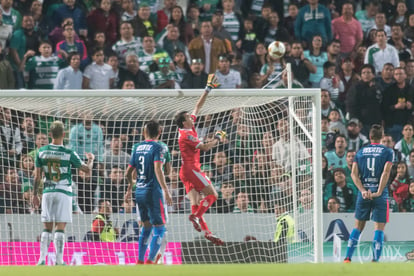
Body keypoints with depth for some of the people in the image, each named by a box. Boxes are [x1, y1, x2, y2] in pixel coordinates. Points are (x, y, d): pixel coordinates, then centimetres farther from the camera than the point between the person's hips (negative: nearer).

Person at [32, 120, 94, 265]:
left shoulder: (42, 152, 0)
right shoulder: (69, 154, -8)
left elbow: (37, 176, 3)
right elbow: (87, 169, 0)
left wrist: (35, 194, 12)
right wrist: (91, 159, 22)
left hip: (47, 192, 3)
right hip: (63, 193, -3)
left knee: (47, 228, 8)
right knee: (60, 228, -1)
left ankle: (42, 259, 2)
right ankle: (59, 260, -2)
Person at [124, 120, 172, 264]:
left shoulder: (138, 147, 10)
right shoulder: (157, 147, -9)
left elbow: (129, 172, 17)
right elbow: (158, 170, -21)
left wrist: (130, 188, 33)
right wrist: (166, 191, -24)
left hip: (139, 192, 7)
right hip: (153, 192, -7)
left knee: (146, 226, 20)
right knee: (159, 229, -3)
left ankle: (140, 261, 19)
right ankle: (150, 261, -14)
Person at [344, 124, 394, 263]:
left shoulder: (360, 152, 10)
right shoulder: (387, 152, 1)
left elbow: (354, 174, 1)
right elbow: (386, 172, -11)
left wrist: (363, 191, -6)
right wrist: (378, 192, -13)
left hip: (363, 194, 3)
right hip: (380, 195, -3)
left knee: (358, 227, 13)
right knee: (379, 228, -1)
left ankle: (347, 258, 9)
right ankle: (375, 260, -8)